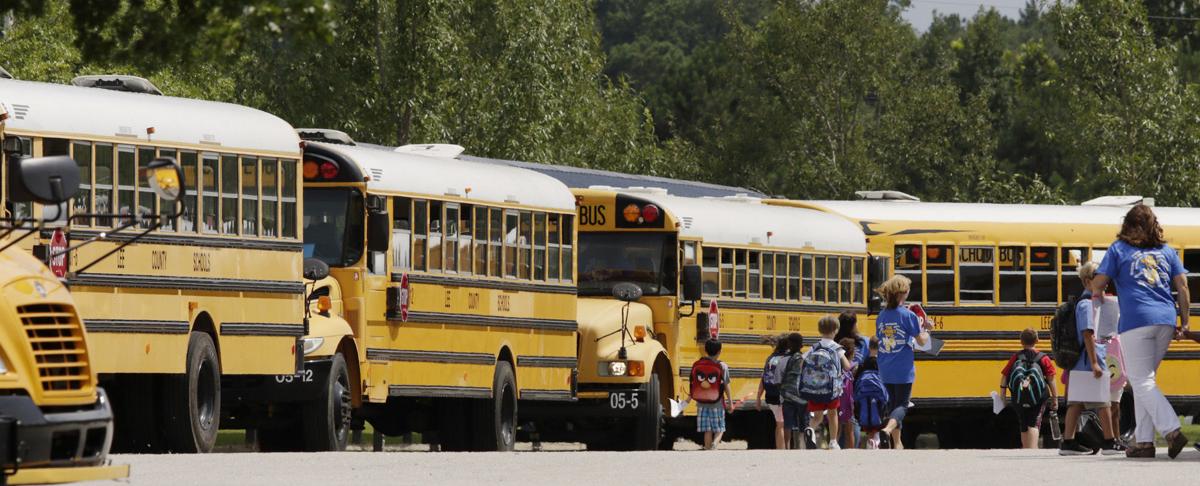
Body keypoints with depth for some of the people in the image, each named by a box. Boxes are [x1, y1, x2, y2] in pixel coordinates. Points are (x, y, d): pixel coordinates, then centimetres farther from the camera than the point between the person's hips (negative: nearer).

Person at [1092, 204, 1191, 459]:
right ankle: (1144, 440, 9)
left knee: (1142, 381, -5)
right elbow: (1182, 286, 11)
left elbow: (1098, 283, 2)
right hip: (1165, 321, 5)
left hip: (1136, 321, -5)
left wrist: (1097, 297, 24)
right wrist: (1184, 323, 15)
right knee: (1143, 379, 14)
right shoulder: (1166, 251, 16)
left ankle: (1172, 430, -23)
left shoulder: (1119, 249, 6)